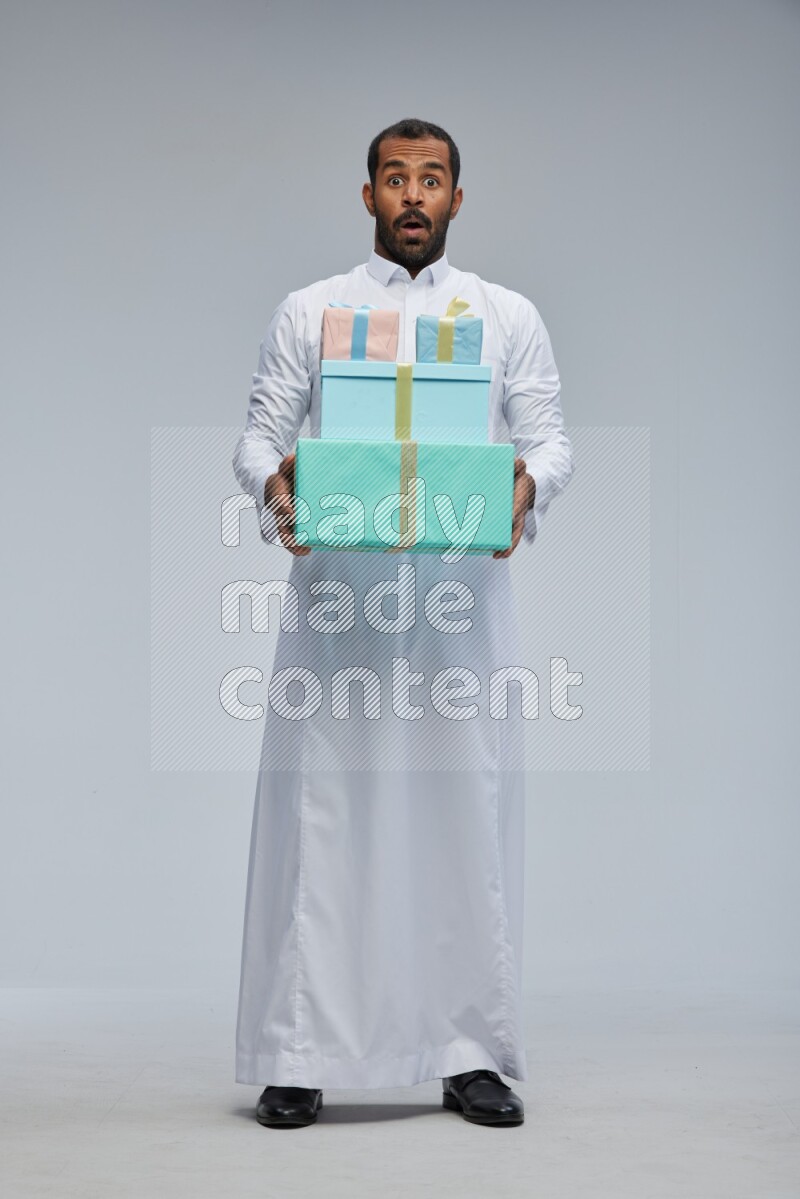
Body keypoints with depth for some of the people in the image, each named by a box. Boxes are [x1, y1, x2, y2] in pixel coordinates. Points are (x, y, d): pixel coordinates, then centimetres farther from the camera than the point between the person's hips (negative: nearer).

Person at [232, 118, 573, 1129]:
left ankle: (473, 1054, 9)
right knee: (322, 812, -2)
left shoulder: (510, 317, 15)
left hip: (464, 590, 1)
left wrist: (527, 484, -13)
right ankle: (298, 1056, 4)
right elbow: (258, 433, 9)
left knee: (466, 810, 0)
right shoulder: (307, 312, 13)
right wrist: (273, 485, -13)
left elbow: (551, 437, 10)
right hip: (337, 588, 0)